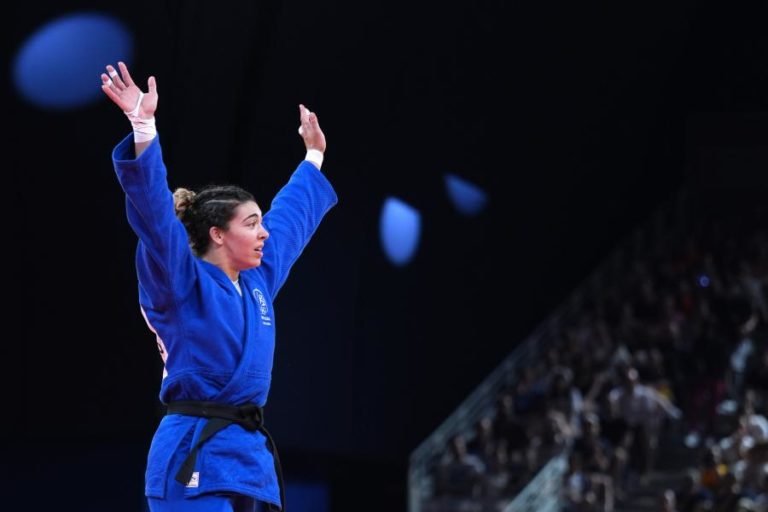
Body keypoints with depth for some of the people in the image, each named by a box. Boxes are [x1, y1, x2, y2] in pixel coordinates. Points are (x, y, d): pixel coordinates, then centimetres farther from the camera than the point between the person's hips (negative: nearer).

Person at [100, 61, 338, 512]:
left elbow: (290, 218, 32)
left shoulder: (256, 281, 15)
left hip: (244, 456, 9)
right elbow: (155, 213, -21)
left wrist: (314, 155, 45)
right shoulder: (183, 285, -7)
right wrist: (144, 128, -31)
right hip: (195, 458, -9)